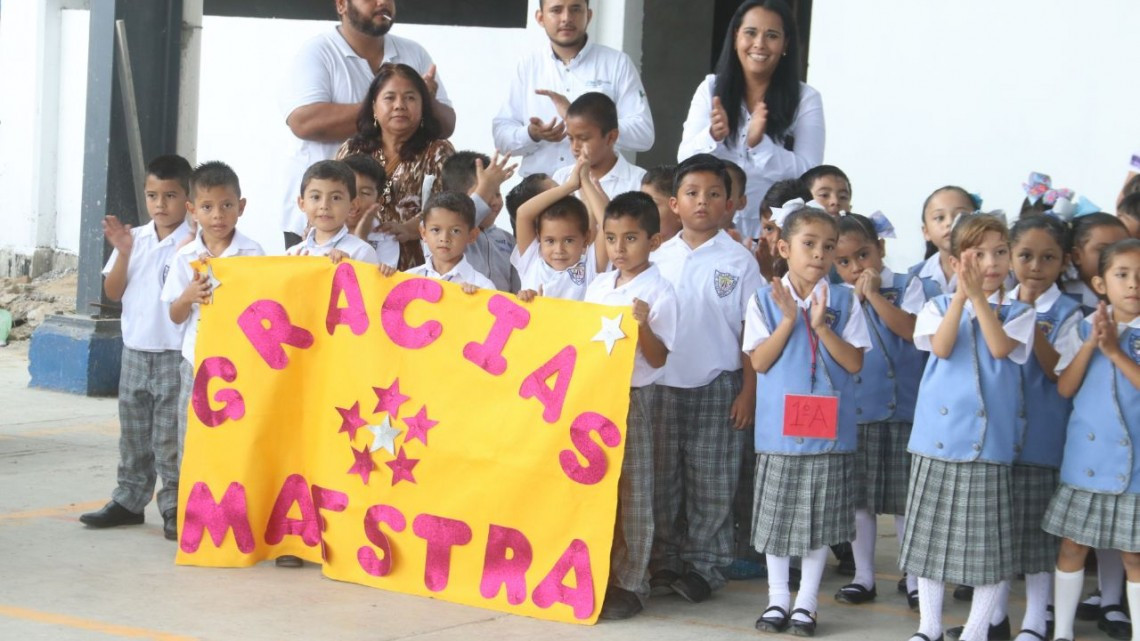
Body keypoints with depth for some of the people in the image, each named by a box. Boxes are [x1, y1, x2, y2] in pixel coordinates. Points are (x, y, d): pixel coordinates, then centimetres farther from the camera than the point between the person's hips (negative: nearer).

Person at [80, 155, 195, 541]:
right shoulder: (134, 239, 6)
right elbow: (113, 292, 3)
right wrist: (123, 253, -9)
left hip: (176, 354, -5)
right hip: (135, 350, 5)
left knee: (170, 438, -2)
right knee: (133, 434, 14)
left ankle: (174, 509, 6)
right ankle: (129, 501, 24)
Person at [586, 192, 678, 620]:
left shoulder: (658, 293, -9)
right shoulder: (598, 286, 9)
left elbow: (658, 358, -12)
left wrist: (644, 325, -29)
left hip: (632, 396, -6)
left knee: (631, 493, 1)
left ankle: (630, 584, 8)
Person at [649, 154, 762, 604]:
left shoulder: (739, 261, -3)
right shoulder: (660, 258, 6)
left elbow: (751, 331, -3)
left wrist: (748, 391, -7)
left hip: (716, 388, -3)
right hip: (663, 384, 3)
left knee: (711, 484, 2)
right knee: (661, 479, 8)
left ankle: (704, 565, 12)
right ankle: (665, 562, 18)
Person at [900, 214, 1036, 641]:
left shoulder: (1017, 313, 3)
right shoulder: (938, 306, 5)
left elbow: (1000, 348, -14)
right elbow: (942, 348, -12)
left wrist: (980, 297, -19)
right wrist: (961, 295, -19)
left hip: (988, 440, -1)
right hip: (938, 435, 1)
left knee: (987, 538, 1)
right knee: (931, 533, 7)